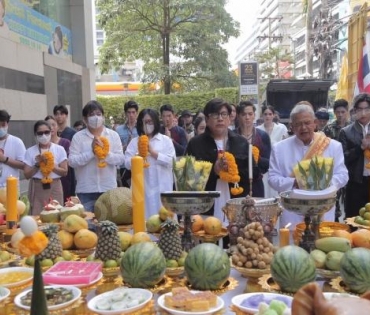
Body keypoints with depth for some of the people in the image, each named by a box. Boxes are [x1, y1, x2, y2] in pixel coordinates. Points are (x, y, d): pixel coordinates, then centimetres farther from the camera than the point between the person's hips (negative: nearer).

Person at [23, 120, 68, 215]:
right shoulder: (30, 151, 1)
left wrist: (51, 166, -16)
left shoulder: (59, 149, 1)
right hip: (37, 188, 0)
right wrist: (38, 164, -14)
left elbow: (64, 172, -2)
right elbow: (27, 175, 0)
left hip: (54, 187, 0)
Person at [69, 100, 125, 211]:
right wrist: (91, 151, -17)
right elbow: (72, 161, -7)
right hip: (86, 191, -1)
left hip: (109, 189, 1)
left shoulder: (113, 135, 5)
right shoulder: (78, 137, 1)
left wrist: (106, 153, -18)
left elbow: (120, 159, -1)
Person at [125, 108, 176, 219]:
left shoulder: (165, 140, 7)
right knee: (144, 216, 1)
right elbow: (127, 164, 3)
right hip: (142, 187, 1)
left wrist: (152, 151, -7)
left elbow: (171, 161, -4)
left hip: (162, 187, 0)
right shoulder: (134, 141, 9)